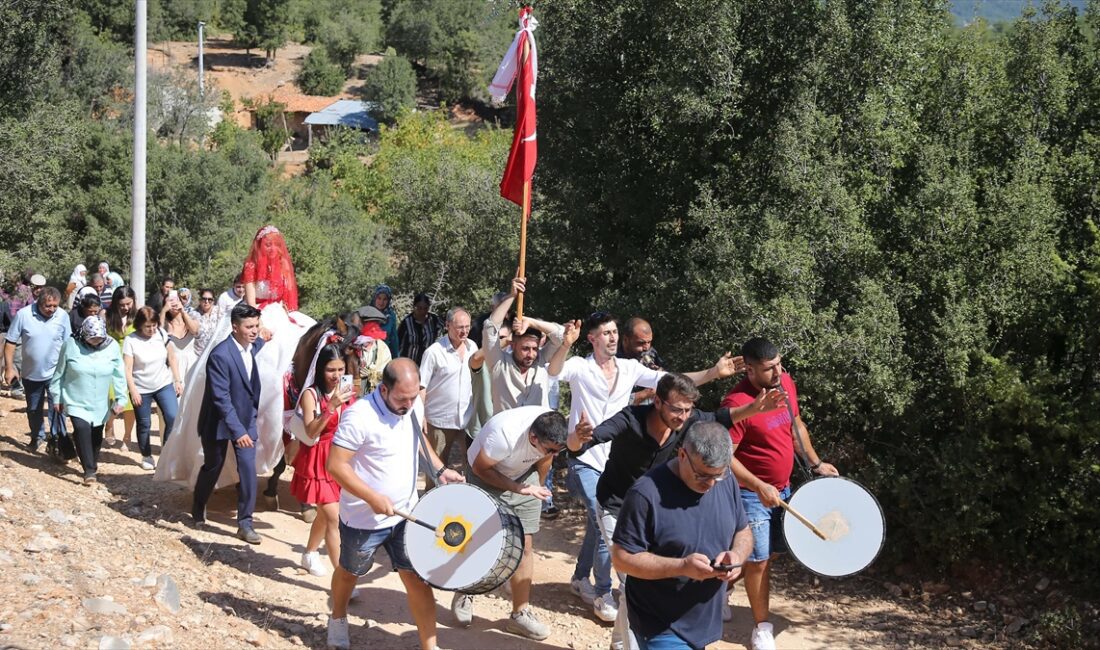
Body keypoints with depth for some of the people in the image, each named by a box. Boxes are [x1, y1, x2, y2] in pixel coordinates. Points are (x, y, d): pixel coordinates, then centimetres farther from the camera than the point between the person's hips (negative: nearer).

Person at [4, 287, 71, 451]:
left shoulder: (62, 316, -11)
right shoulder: (23, 314, -15)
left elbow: (68, 344, 0)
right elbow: (10, 342, -7)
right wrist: (9, 367, -9)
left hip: (55, 373, -1)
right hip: (31, 373, 1)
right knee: (33, 410, 19)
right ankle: (37, 436, 40)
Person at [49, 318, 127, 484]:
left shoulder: (112, 347, -6)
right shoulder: (71, 345, -11)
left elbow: (119, 375, -1)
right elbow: (60, 373, -1)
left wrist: (120, 398, -4)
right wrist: (57, 397, 3)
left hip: (100, 403, 3)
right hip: (76, 401, -2)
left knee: (96, 433, 13)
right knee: (82, 429, -20)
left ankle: (93, 462, 37)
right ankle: (89, 470, -15)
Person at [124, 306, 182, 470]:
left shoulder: (161, 334, -3)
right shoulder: (130, 340, -13)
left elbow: (172, 358, 4)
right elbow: (127, 369, -14)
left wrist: (178, 381, 2)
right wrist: (133, 391, -19)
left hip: (164, 384, 2)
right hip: (142, 389, -2)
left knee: (173, 418, -10)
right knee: (144, 424, 7)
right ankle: (146, 456, 26)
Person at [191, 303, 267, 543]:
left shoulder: (255, 345, -5)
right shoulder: (220, 355, -26)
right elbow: (221, 398, -28)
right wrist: (238, 431, -32)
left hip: (246, 419, 5)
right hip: (219, 422, -5)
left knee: (248, 470, -3)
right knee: (212, 467, 14)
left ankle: (245, 523, 6)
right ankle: (198, 508, 41)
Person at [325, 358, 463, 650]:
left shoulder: (415, 405, -7)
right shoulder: (360, 416, -29)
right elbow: (336, 465, -27)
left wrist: (440, 469, 2)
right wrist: (373, 497, -33)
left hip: (405, 514, 4)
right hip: (364, 519, -4)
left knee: (417, 576, 3)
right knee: (350, 573, 21)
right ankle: (338, 619, 49)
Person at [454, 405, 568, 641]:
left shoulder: (552, 434, -25)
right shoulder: (504, 435, -41)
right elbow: (480, 468, -24)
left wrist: (537, 489, 9)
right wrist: (517, 489, -32)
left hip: (524, 475, 4)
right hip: (488, 476, -4)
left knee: (525, 544, -1)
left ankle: (520, 613, 8)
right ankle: (464, 595, 26)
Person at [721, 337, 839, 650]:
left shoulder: (786, 384, -2)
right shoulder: (737, 403, -26)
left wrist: (815, 463, 13)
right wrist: (759, 487, -27)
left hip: (782, 488, 8)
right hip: (752, 493, -8)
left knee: (772, 552, 18)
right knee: (759, 560, 0)